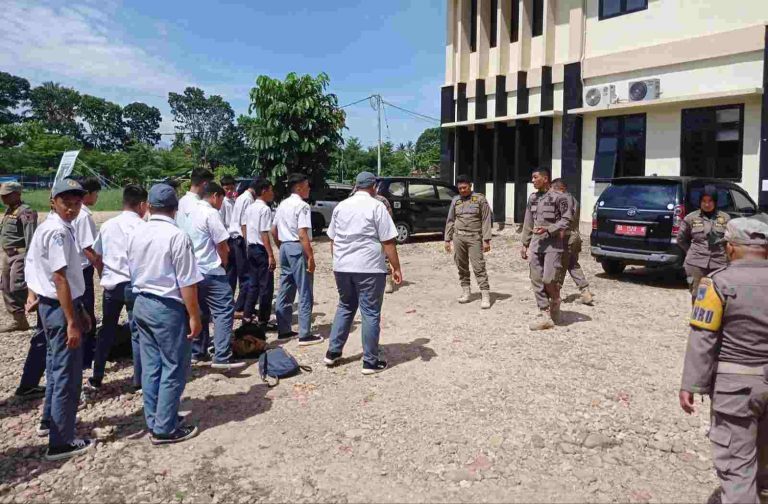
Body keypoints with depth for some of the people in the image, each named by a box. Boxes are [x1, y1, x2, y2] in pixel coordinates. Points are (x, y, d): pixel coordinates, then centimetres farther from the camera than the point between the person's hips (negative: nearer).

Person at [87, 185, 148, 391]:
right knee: (137, 332, 4)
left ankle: (96, 379, 22)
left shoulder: (107, 225, 7)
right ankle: (139, 380, 10)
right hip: (134, 285, -5)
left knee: (106, 331, 15)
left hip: (111, 284, 5)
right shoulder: (142, 227, -10)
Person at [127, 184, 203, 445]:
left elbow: (133, 273, 15)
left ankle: (153, 422, 26)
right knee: (173, 369, 3)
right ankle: (165, 429, 10)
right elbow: (187, 283, -17)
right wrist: (194, 316, -11)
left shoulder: (135, 236, 5)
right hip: (168, 307, -7)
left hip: (142, 304, 7)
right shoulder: (177, 236, -17)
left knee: (150, 366, 15)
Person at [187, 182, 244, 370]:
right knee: (224, 311, -10)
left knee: (201, 312, 17)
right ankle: (222, 358, -15)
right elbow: (222, 245, -14)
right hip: (211, 272, -10)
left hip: (195, 270, 10)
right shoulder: (211, 213, -13)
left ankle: (197, 352, 23)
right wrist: (224, 261, 5)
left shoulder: (192, 213, 15)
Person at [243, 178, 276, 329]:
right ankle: (263, 321, 4)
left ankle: (247, 317, 18)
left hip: (251, 248, 9)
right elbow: (264, 234, -20)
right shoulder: (265, 209, -15)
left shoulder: (249, 208, 12)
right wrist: (271, 255, -19)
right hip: (262, 250, -9)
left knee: (253, 284, 14)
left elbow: (244, 229, 15)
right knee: (266, 286, -1)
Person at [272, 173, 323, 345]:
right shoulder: (302, 205, -14)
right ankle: (305, 335, 1)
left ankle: (283, 331, 21)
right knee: (304, 293, -2)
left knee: (285, 292, 13)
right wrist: (310, 256, -20)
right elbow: (302, 234, -22)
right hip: (298, 249, -9)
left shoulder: (283, 205, 13)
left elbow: (274, 231, 17)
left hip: (285, 248, 9)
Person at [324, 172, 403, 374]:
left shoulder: (340, 206, 10)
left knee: (345, 307, 20)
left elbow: (332, 239, 14)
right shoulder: (376, 206, -6)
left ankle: (333, 352, 22)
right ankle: (371, 361, 7)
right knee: (370, 313, 2)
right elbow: (388, 242, -9)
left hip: (342, 267, 6)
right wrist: (396, 268, -4)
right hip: (369, 268, -5)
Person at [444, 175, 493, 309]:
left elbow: (486, 220, -2)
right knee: (461, 267, 7)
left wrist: (486, 240, -9)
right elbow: (450, 220, 15)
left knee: (479, 267, -9)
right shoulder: (455, 200, 12)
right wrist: (447, 239, 10)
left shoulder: (480, 199, 1)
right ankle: (465, 292, 18)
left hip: (474, 237, -4)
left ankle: (485, 295, -9)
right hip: (458, 237, 4)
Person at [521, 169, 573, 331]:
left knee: (548, 279, -11)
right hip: (535, 244, 6)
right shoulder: (532, 198, 13)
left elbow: (567, 219, -7)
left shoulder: (558, 197, -6)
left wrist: (548, 230, -18)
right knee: (537, 280, 2)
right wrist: (525, 244, 14)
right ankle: (545, 315, 10)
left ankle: (555, 301, 21)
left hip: (552, 245, -6)